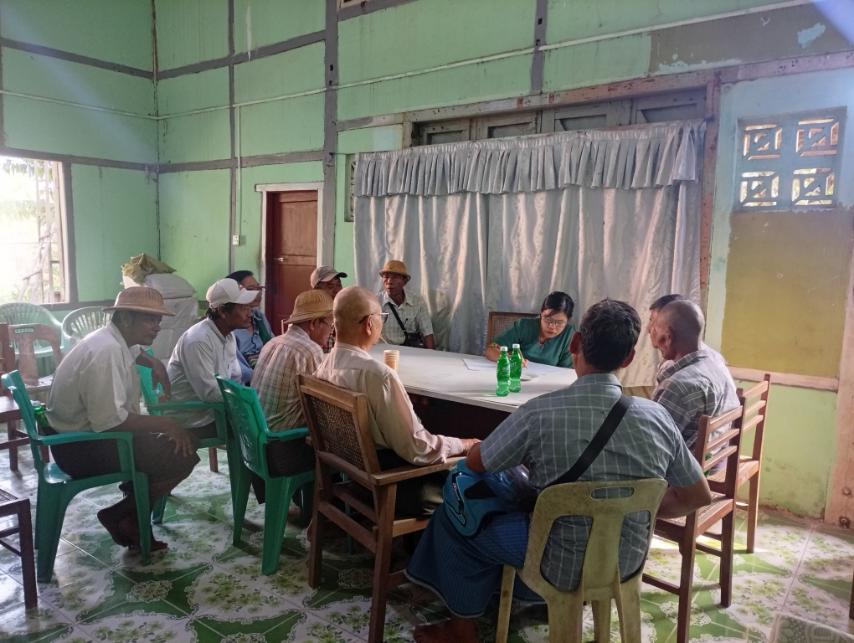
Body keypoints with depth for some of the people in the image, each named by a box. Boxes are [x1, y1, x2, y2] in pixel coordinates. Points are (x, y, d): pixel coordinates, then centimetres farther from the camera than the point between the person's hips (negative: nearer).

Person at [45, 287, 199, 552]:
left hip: (91, 432, 10)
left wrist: (155, 363, 12)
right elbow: (109, 420, -32)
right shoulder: (105, 352, -26)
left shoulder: (116, 341, 5)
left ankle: (134, 521, 16)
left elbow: (132, 352, 34)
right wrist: (166, 424, -23)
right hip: (82, 448, -10)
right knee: (182, 456, -16)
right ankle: (119, 516, 2)